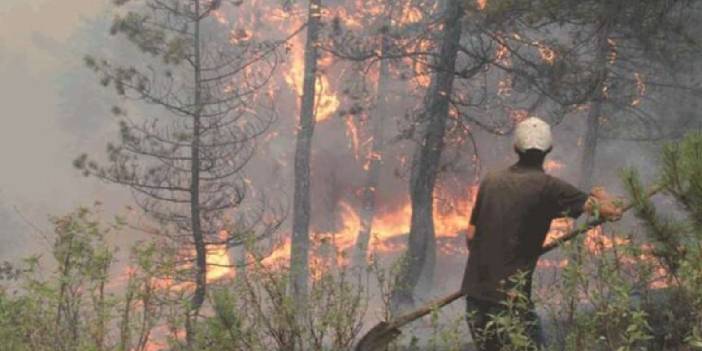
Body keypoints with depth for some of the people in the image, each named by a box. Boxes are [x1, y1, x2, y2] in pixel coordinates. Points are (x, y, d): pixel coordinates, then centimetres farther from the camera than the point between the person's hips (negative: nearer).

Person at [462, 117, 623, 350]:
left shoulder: (490, 181, 8)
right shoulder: (548, 187, -9)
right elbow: (612, 213, -10)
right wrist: (601, 195, 12)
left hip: (474, 292, 6)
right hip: (510, 298, -6)